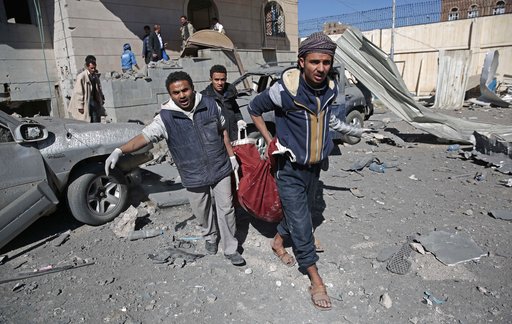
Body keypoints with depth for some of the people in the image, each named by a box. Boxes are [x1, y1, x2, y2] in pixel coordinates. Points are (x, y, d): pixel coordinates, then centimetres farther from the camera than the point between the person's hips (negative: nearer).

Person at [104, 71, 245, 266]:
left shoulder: (209, 104, -5)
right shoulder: (166, 117, -11)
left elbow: (222, 131, 6)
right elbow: (144, 136, -18)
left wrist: (231, 156, 7)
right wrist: (119, 151, -32)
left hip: (220, 169, 1)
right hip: (194, 176, 0)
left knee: (226, 209, 8)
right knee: (202, 212, 16)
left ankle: (230, 249, 25)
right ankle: (210, 236, 47)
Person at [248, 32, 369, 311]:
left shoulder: (329, 88, -5)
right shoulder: (285, 90, -23)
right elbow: (254, 109, -6)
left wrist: (354, 131, 25)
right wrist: (271, 141, -10)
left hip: (315, 167, 6)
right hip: (290, 170, -6)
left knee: (301, 211, 22)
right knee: (301, 224, 1)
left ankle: (278, 241, 50)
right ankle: (315, 279, 18)